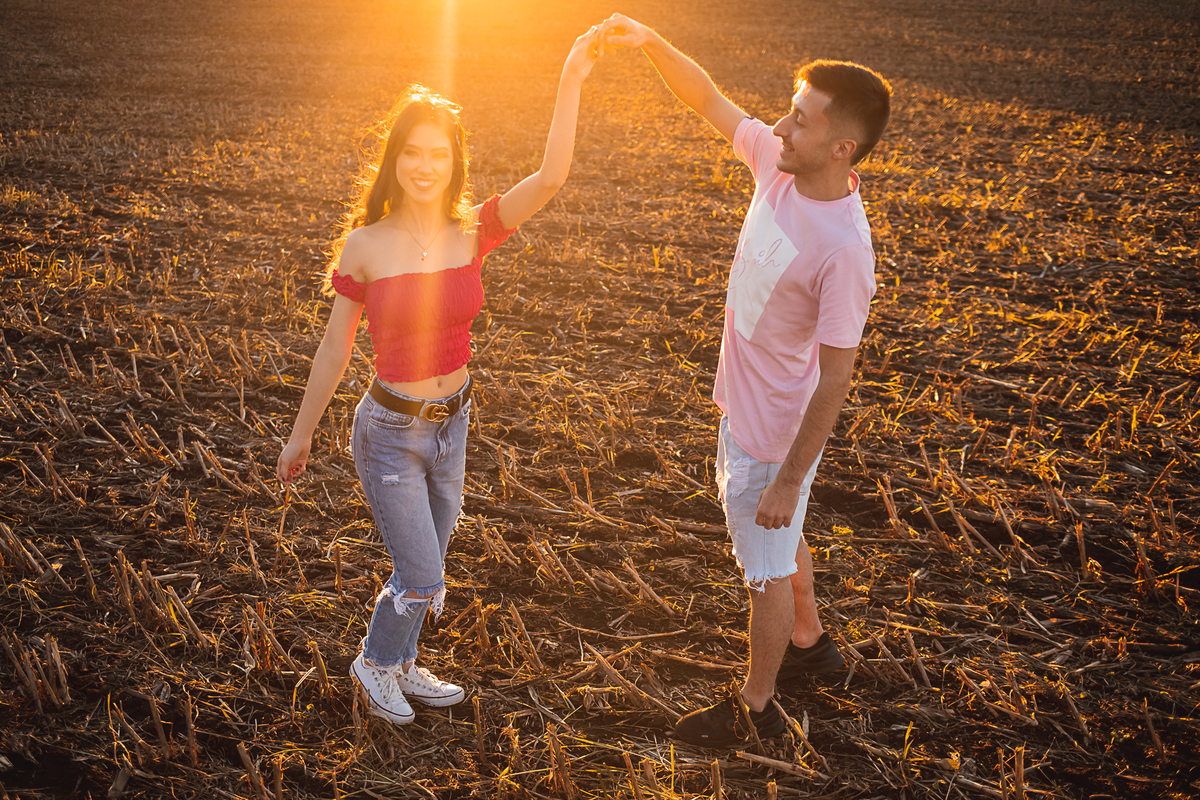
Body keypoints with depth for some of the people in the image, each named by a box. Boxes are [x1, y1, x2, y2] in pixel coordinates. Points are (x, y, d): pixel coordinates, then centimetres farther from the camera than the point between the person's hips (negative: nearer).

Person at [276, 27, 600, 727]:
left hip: (453, 425, 4)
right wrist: (302, 434, 3)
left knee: (422, 569, 21)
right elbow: (335, 349, -5)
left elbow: (551, 178, -22)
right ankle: (375, 663, 32)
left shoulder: (473, 233, -7)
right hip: (391, 429, -4)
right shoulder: (364, 245, -13)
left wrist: (571, 82, -28)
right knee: (424, 581, 2)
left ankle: (401, 668, 46)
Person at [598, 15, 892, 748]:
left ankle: (756, 708, 34)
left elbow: (835, 378, -26)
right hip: (743, 406, 8)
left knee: (768, 571, 12)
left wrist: (789, 480, -20)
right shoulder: (778, 163, -12)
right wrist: (650, 42, -13)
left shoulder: (844, 252, -33)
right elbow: (709, 99, 3)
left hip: (776, 434, -8)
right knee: (782, 544, 29)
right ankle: (810, 641, 54)